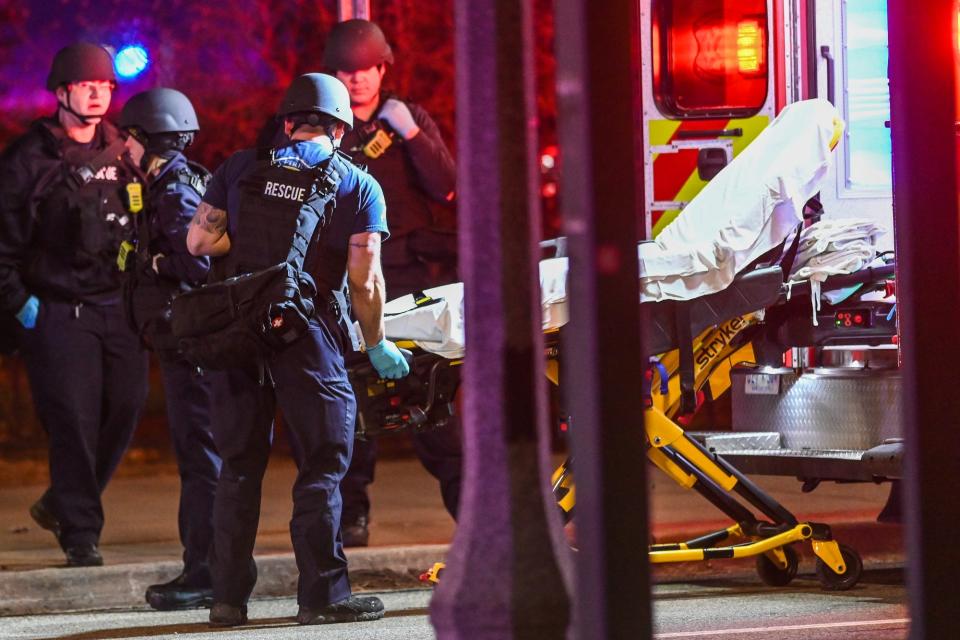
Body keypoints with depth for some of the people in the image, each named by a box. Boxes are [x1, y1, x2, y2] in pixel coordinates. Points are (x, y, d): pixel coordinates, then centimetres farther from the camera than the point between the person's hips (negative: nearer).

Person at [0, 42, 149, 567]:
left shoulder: (122, 155, 13)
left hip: (120, 306, 5)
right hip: (57, 309, -5)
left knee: (123, 410, 3)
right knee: (73, 421, -8)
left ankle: (62, 505, 23)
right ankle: (81, 534, -1)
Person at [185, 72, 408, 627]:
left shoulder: (241, 169, 10)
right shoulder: (359, 186, 4)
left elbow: (198, 241, 6)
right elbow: (365, 280, -2)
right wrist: (377, 345, 9)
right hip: (307, 334, -3)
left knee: (239, 465, 11)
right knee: (324, 464, 3)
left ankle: (229, 596, 13)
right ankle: (322, 595, 0)